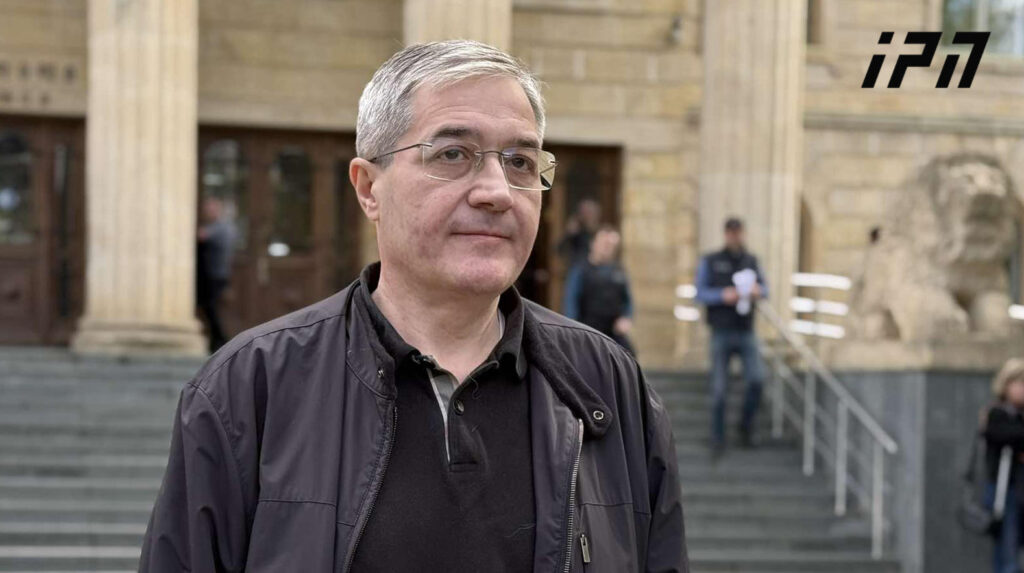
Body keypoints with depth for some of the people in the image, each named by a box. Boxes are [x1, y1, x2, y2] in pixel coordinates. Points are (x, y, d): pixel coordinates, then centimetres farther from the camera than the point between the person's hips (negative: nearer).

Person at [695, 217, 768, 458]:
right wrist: (723, 295, -20)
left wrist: (759, 290, -12)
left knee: (756, 380, -13)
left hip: (746, 332, 2)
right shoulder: (710, 262, 1)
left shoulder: (751, 261, 11)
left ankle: (746, 425, 11)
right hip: (721, 332, -2)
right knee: (719, 388, -1)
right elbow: (700, 293, -3)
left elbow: (765, 289, 12)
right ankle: (718, 440, 9)